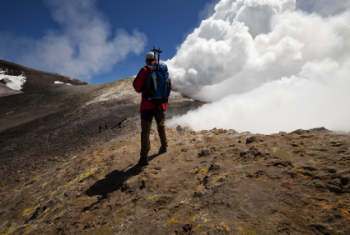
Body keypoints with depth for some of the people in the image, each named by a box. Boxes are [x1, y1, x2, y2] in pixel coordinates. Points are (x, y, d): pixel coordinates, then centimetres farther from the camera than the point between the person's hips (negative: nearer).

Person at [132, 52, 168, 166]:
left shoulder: (145, 70, -5)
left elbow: (137, 85, -8)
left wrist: (141, 90, 12)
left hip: (147, 105, -4)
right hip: (161, 104, 4)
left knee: (145, 131, -2)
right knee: (161, 127, 24)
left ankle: (144, 157, -6)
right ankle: (164, 146, 40)